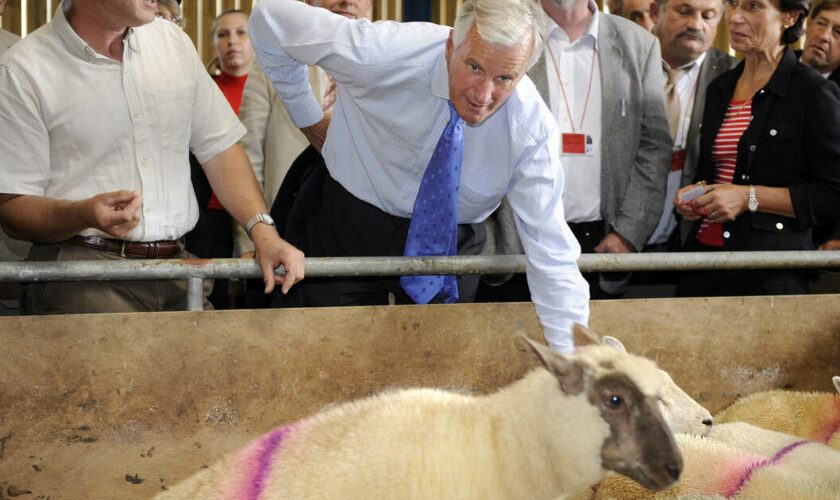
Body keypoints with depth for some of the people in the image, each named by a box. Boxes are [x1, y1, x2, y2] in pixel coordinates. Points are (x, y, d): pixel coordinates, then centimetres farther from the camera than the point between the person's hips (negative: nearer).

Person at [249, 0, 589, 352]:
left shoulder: (533, 129, -25)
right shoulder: (385, 53, -29)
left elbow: (552, 255, -25)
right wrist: (308, 115, -9)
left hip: (445, 246, 1)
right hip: (345, 229, -1)